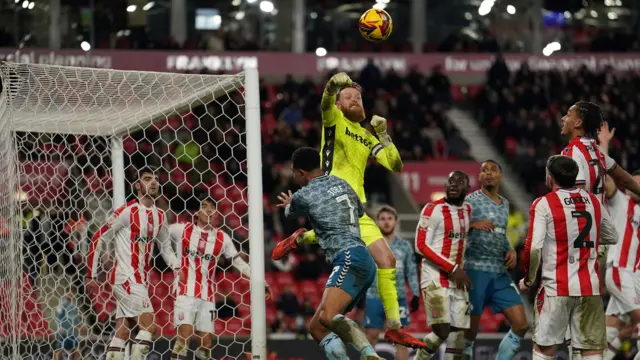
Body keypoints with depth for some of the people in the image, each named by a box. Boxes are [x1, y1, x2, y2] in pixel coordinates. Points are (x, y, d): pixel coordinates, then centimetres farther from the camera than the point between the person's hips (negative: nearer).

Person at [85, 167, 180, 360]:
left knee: (122, 332, 7)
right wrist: (91, 275, -6)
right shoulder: (127, 212, -11)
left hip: (140, 279, 8)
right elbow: (97, 240, -7)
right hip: (125, 278, -8)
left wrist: (177, 267, 1)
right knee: (148, 325, -16)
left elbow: (166, 248, 21)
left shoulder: (160, 216, 11)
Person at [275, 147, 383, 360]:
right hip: (365, 262, 9)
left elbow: (289, 212, 28)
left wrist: (288, 205, 54)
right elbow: (360, 211, 44)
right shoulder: (341, 183, 24)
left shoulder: (305, 195, 2)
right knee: (316, 327, 7)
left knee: (327, 317, -33)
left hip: (350, 258, -9)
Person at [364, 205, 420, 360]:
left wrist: (416, 295, 3)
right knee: (371, 338, 0)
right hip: (374, 298, -1)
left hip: (398, 298, 1)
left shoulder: (405, 246, 9)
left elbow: (412, 273, 11)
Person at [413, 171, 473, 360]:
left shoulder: (468, 210, 12)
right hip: (435, 279, -7)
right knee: (442, 332, -17)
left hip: (458, 280, 7)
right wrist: (452, 268, -18)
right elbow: (421, 245, -14)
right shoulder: (433, 209, -9)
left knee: (458, 335, 1)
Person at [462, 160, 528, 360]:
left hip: (500, 274, 7)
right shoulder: (471, 201, -4)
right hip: (475, 271, -6)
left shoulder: (505, 204, 16)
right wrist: (473, 224, -25)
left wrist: (511, 250, 10)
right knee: (470, 331, -3)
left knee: (521, 324, -1)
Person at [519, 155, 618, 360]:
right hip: (590, 287, 4)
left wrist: (528, 280, 1)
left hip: (556, 287, -4)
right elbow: (612, 238, 20)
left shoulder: (544, 204, -5)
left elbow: (534, 247, -13)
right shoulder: (594, 201, 10)